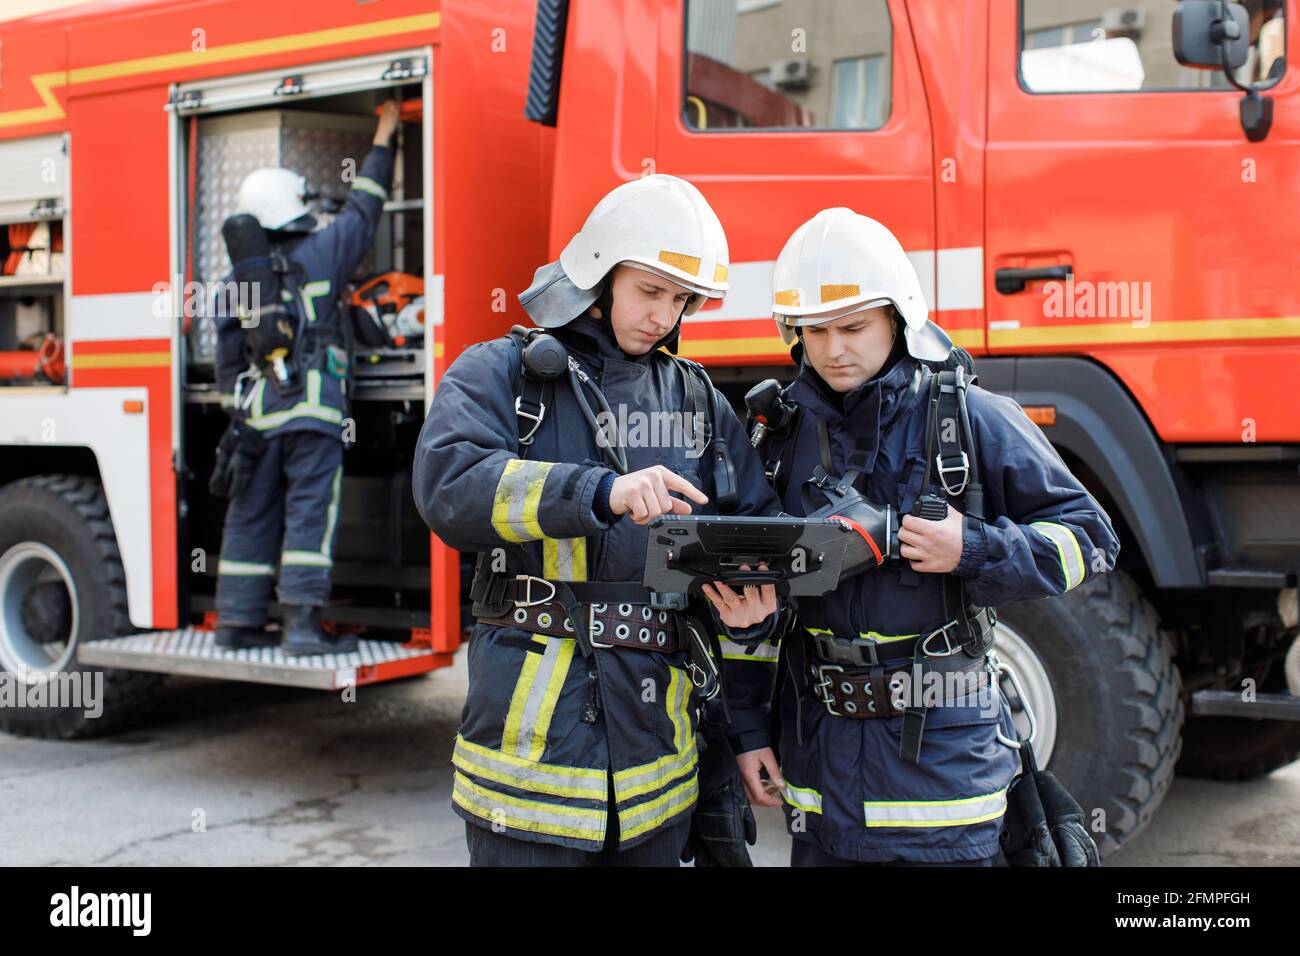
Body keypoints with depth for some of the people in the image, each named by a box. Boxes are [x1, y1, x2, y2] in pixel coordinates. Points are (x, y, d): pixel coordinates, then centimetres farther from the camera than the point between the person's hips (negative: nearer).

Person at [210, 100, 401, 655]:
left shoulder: (238, 277, 12)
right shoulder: (318, 252, 0)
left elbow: (228, 358, 13)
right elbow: (364, 208, 12)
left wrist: (237, 411, 22)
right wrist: (383, 137, 22)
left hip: (256, 414, 5)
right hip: (310, 410, -5)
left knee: (251, 516, 10)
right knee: (310, 511, -6)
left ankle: (237, 621, 15)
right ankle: (302, 623, -11)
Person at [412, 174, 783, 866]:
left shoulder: (699, 399, 14)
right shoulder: (501, 374, 0)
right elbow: (448, 483, -19)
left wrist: (750, 614, -11)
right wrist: (602, 492, -30)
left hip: (656, 731, 5)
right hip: (534, 727, -4)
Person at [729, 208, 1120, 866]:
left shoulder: (973, 421, -6)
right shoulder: (785, 431, 5)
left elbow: (1089, 538, -3)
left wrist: (972, 550, -19)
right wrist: (747, 727, 8)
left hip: (941, 756, -3)